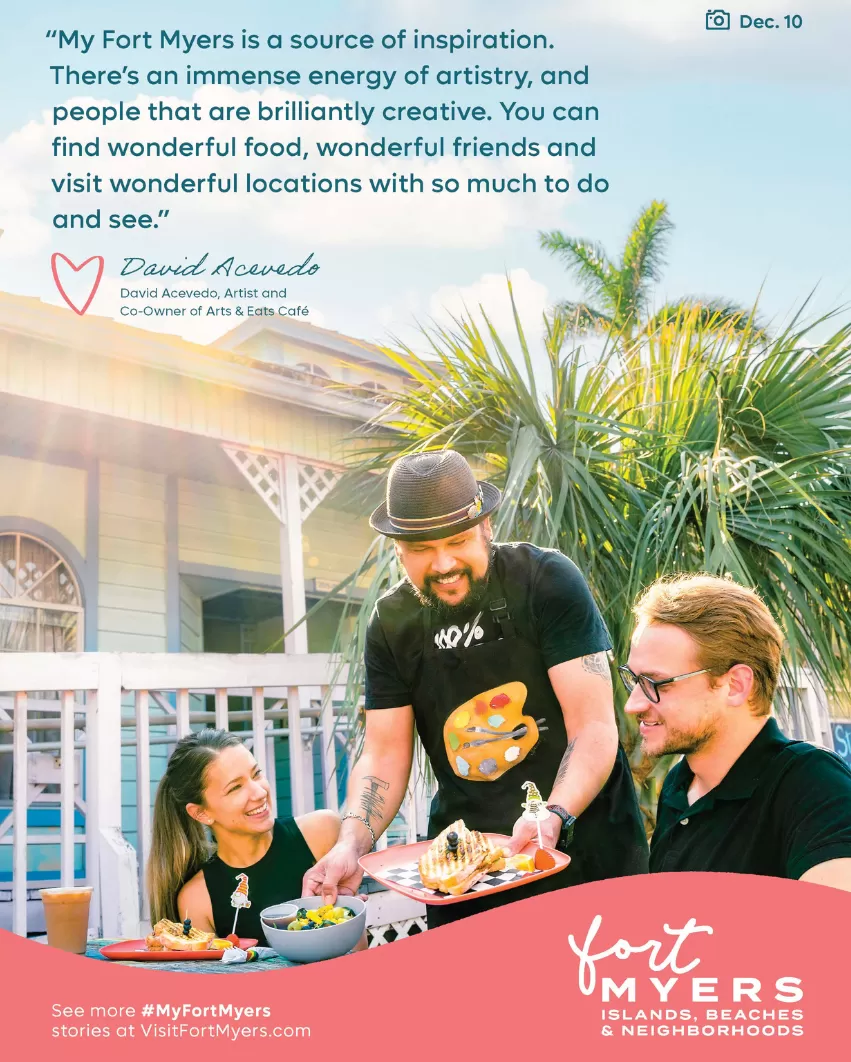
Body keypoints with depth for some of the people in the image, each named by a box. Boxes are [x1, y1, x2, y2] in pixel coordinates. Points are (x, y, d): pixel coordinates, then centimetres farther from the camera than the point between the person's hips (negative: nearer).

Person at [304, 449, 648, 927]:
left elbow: (594, 729, -18)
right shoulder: (392, 623, 0)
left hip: (584, 850, -3)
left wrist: (554, 818, -34)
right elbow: (385, 754, 0)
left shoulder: (548, 580, -13)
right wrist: (351, 844, -18)